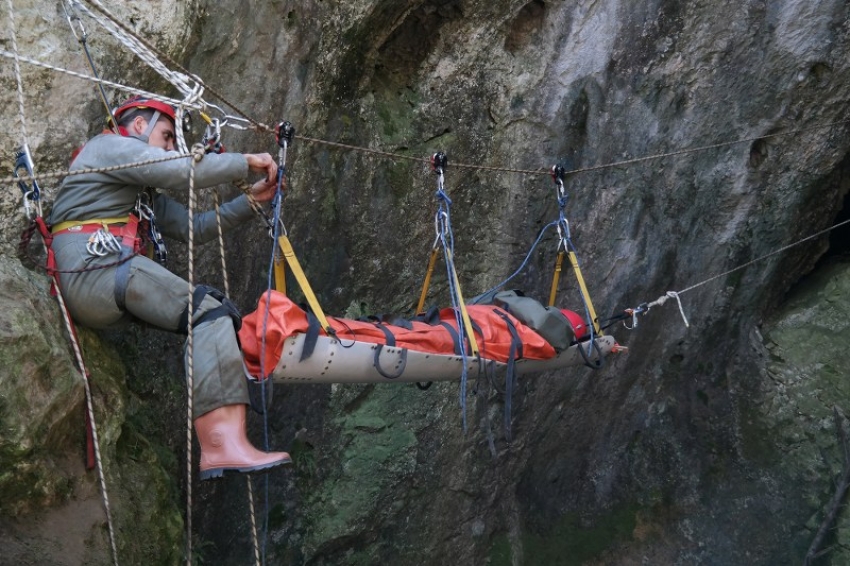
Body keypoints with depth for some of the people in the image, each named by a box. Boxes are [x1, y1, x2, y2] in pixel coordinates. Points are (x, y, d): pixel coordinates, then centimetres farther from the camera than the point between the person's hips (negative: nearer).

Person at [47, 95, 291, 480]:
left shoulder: (144, 193, 33)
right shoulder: (108, 146, 5)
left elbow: (195, 228, 24)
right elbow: (182, 171, -12)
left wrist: (251, 200, 16)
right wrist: (245, 161, -2)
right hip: (93, 271, -10)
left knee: (215, 315, 1)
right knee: (208, 311, -23)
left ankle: (224, 441, -12)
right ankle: (222, 443, -36)